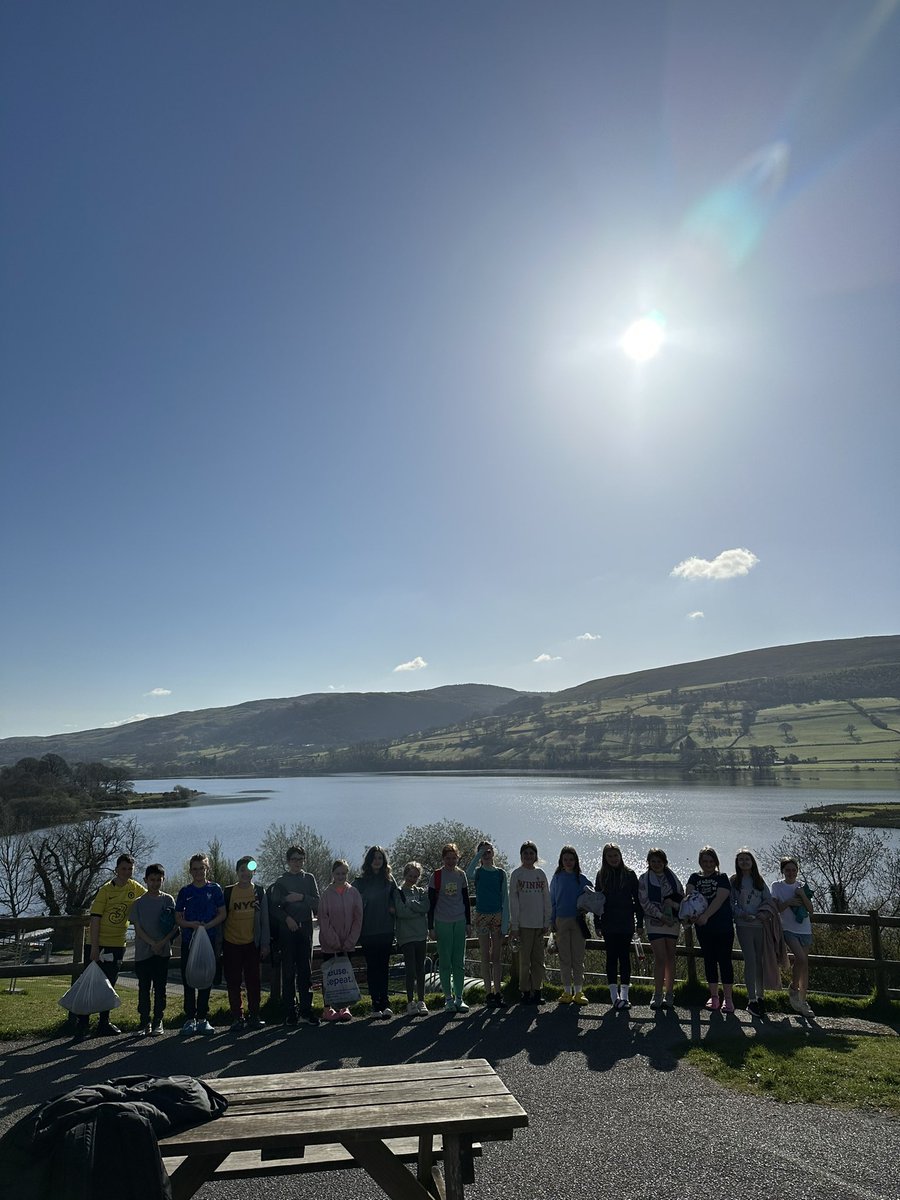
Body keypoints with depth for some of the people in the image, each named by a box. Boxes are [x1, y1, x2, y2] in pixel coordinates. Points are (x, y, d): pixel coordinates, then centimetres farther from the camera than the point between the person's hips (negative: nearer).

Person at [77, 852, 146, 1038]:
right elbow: (95, 918, -14)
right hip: (98, 944, -4)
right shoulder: (106, 889, -11)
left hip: (118, 945, 5)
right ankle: (83, 1023, 9)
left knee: (109, 985, 12)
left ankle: (104, 1023, 21)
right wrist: (94, 946, -17)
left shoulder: (134, 887, 2)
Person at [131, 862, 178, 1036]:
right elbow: (138, 928, -1)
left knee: (160, 988, 4)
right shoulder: (139, 903, 3)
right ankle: (144, 1023, 14)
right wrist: (152, 943, -12)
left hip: (163, 952, 0)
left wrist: (163, 942, -12)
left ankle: (158, 1022, 13)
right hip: (143, 952, 0)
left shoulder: (168, 900, 4)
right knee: (144, 988, 4)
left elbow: (175, 926, 3)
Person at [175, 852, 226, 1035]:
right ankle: (190, 1019, 10)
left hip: (209, 939, -1)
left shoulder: (215, 889, 3)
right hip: (188, 940, 1)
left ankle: (202, 1018, 12)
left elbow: (222, 914, 2)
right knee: (188, 981, 2)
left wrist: (207, 925, -14)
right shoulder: (185, 891, 7)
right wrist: (192, 924, -12)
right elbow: (178, 918, 6)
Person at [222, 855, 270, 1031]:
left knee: (253, 982, 5)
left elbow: (264, 920, 5)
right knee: (233, 982, 4)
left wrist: (265, 944, -1)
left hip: (252, 944, 0)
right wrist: (219, 944, 1)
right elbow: (222, 917, 5)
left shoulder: (259, 892, 4)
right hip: (231, 944, 0)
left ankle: (254, 1015, 16)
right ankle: (237, 1018, 14)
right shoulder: (228, 892, 2)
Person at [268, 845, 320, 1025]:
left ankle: (306, 1011, 5)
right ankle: (290, 1012, 4)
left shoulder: (309, 879, 12)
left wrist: (301, 897, -9)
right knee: (288, 971, -2)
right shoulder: (280, 881, 8)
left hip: (305, 928, 1)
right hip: (287, 929, -1)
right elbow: (274, 906, 2)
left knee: (305, 970, 1)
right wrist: (287, 918, -13)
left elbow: (317, 902, 5)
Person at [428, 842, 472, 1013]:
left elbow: (466, 901, 13)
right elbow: (431, 903, -2)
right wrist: (431, 927, -5)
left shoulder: (462, 875, 7)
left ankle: (459, 997, 12)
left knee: (459, 962, 4)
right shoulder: (437, 876, -3)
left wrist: (468, 923, 10)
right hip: (442, 922, -3)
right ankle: (448, 998, 10)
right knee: (445, 962, 1)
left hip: (460, 922, 3)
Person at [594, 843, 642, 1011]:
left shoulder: (629, 874, 2)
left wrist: (640, 922, 0)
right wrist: (597, 923, 3)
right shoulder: (601, 875, 5)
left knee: (624, 956, -1)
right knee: (611, 957, 2)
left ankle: (624, 995, 4)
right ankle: (614, 995, 8)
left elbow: (637, 899, 3)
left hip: (626, 923, -1)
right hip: (608, 924, 1)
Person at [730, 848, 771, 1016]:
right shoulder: (734, 881, 3)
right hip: (744, 925, -3)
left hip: (761, 924, 3)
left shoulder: (759, 880, 10)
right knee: (750, 959, -8)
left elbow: (768, 899, 7)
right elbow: (731, 903, 1)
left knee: (761, 960, 5)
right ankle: (751, 1000, -3)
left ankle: (760, 995, 18)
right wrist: (743, 914, -13)